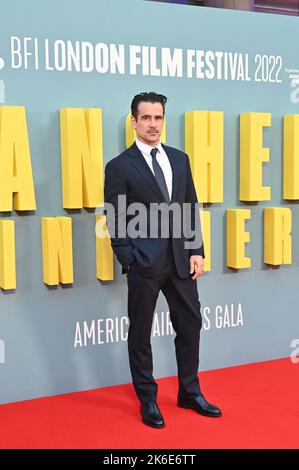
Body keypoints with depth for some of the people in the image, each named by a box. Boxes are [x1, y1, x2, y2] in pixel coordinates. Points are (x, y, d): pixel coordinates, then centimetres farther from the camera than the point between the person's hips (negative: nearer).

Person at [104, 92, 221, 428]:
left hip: (180, 259, 5)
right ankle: (148, 400, 23)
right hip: (143, 262, -5)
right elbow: (115, 221, -6)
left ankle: (189, 393, 30)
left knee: (190, 325, 12)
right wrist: (129, 261, -11)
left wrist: (196, 251, 3)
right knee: (140, 333, 7)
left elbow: (192, 208, 11)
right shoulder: (119, 166, -5)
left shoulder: (179, 159, 10)